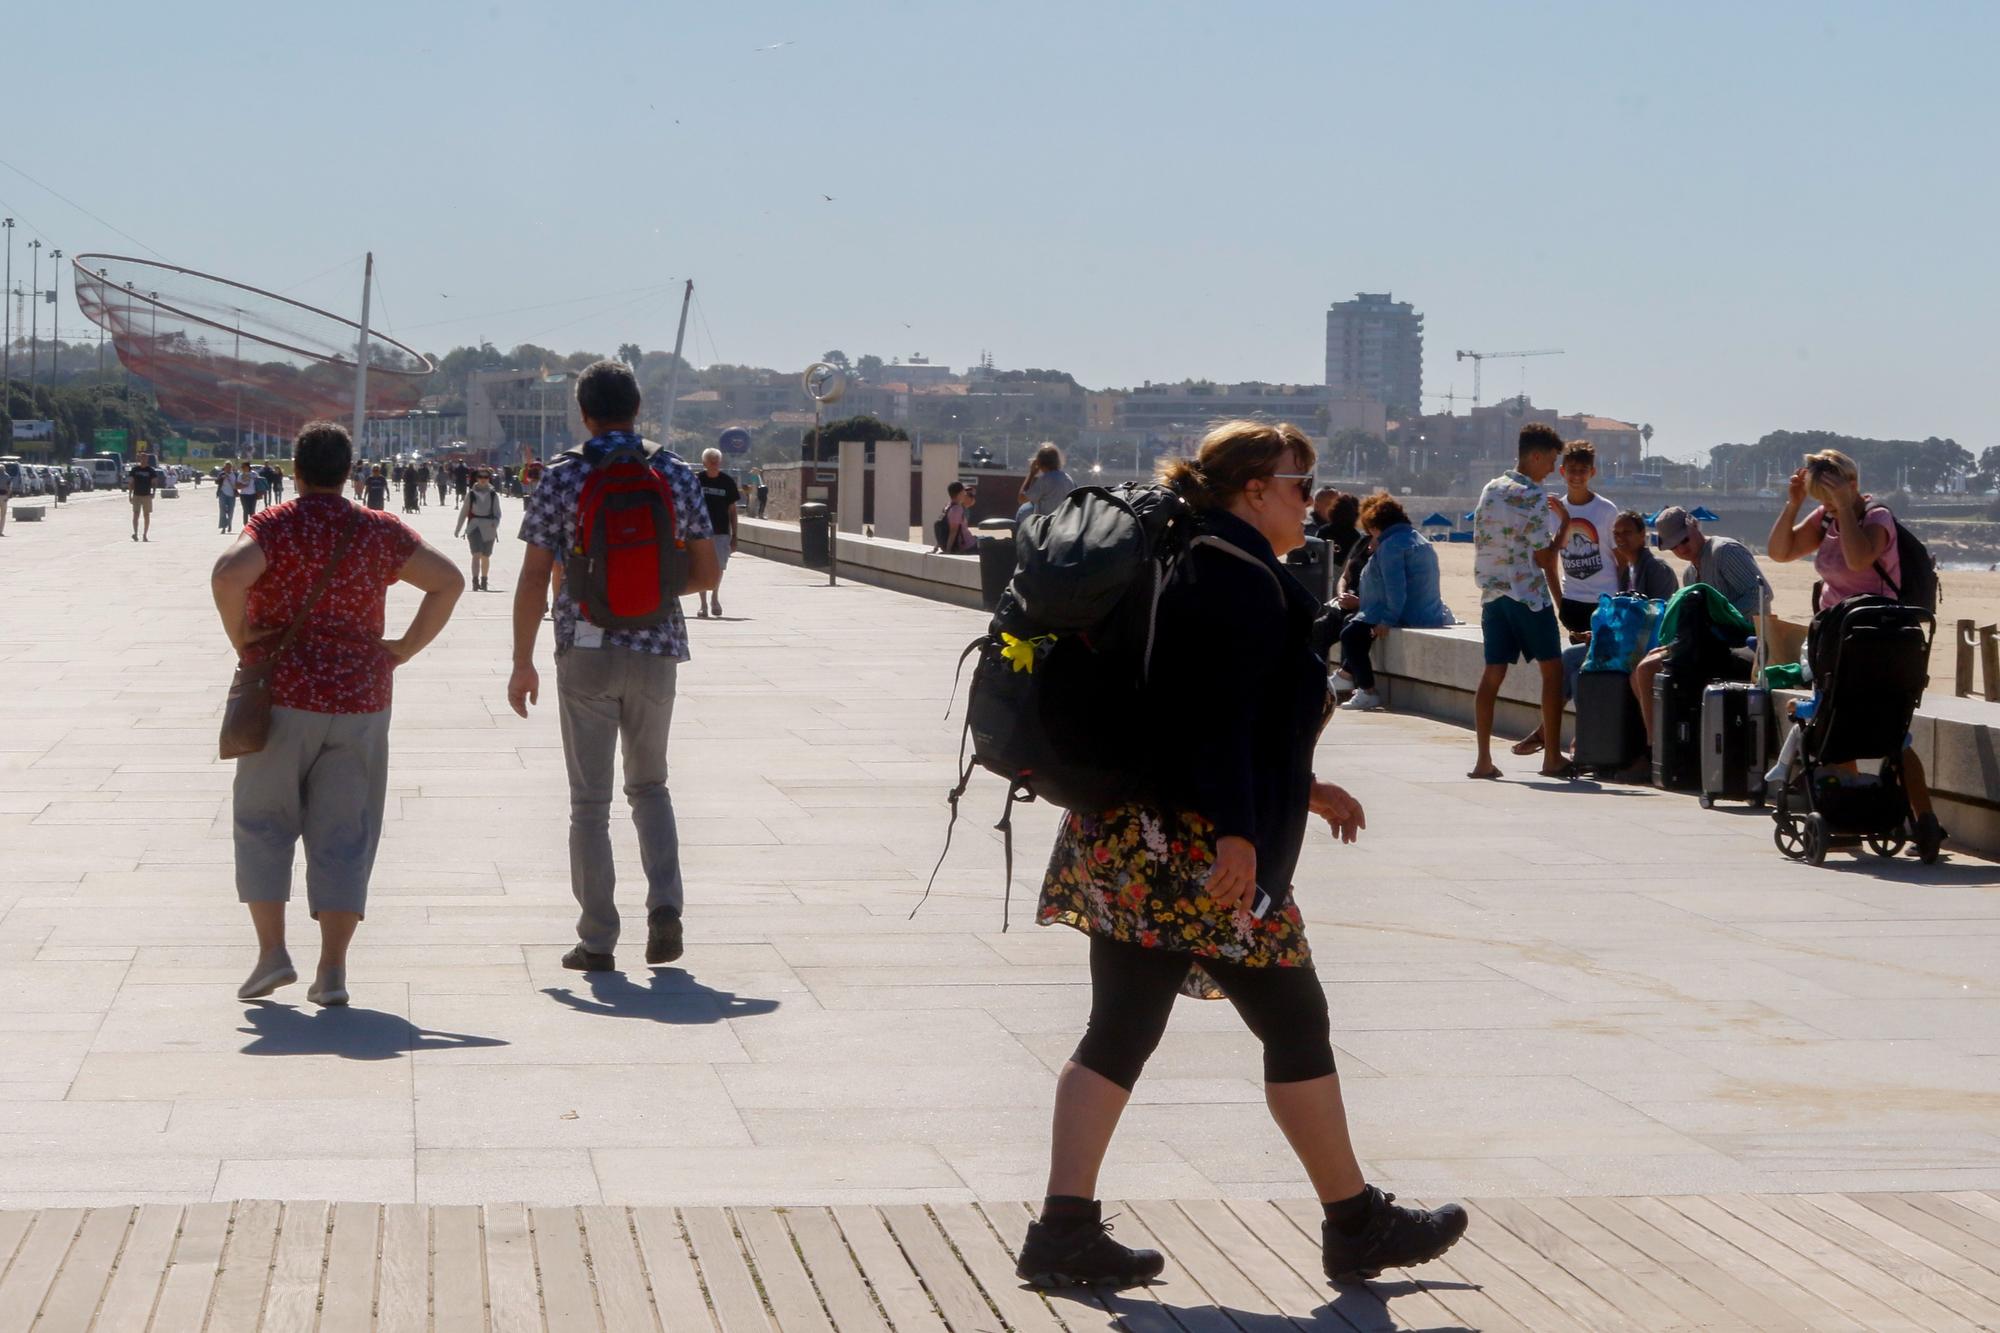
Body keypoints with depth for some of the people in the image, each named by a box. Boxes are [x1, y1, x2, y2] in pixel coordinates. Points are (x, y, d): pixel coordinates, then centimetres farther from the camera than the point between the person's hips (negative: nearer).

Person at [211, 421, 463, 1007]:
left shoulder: (274, 525, -6)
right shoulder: (379, 532, 5)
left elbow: (228, 574, -24)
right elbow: (449, 580, 1)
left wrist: (240, 638, -10)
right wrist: (404, 649, 4)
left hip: (282, 697, -2)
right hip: (360, 701, 2)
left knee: (263, 823, 13)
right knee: (343, 837, 5)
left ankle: (272, 952, 4)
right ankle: (332, 970, 0)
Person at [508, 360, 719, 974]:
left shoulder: (562, 479, -5)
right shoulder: (677, 475, 1)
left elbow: (534, 580, -6)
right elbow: (706, 573, 5)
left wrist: (522, 662, 3)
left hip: (586, 652, -2)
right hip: (657, 652, 2)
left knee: (590, 799, 5)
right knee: (649, 784, 19)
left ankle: (597, 941, 4)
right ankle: (664, 905, 0)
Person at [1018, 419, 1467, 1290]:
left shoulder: (1186, 563, 19)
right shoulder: (1243, 577, -12)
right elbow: (1222, 717, -21)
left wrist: (1299, 789, 31)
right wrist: (1240, 830, -25)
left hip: (1125, 836, 10)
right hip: (1198, 849, -10)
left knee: (1120, 1031, 8)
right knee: (1295, 1023, 3)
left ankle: (1065, 1230, 3)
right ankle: (1356, 1225, 14)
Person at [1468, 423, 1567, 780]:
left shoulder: (1491, 490, 11)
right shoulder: (1533, 497, -12)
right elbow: (1543, 555, -12)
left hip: (1492, 592, 7)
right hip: (1528, 594, -7)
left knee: (1493, 673, 6)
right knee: (1552, 670, 2)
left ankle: (1483, 759, 0)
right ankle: (1551, 758, 0)